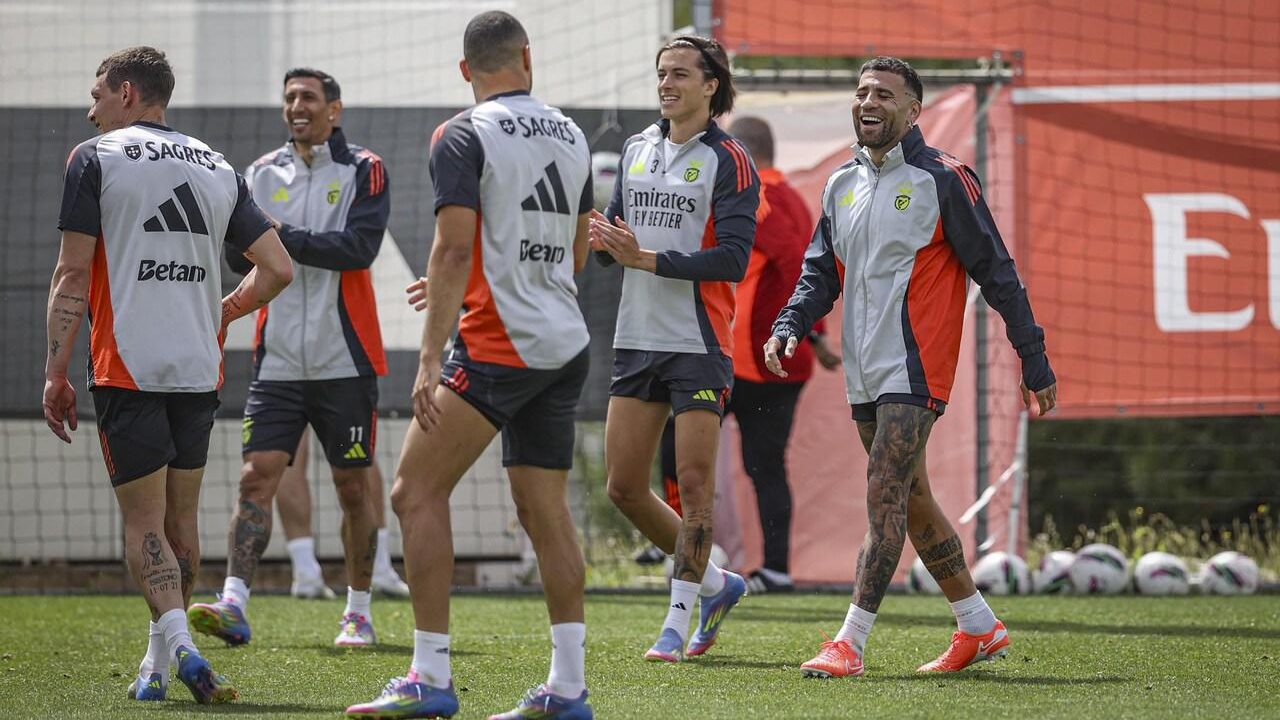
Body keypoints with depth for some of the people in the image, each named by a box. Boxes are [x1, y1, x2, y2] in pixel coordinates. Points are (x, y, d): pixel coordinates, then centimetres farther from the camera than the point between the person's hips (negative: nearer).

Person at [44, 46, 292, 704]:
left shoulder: (94, 158, -1)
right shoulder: (219, 168, 13)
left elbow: (73, 275, -6)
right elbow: (277, 269, 9)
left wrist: (55, 372, -3)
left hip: (127, 370, -4)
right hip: (200, 372, 4)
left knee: (144, 522, -4)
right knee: (180, 519, 14)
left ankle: (180, 645, -23)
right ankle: (158, 666, 20)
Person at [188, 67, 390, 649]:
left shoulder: (363, 171, 0)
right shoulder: (264, 174, 11)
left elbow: (359, 247, -15)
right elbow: (239, 258, 6)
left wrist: (284, 237, -15)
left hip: (345, 360, -2)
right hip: (278, 357, 2)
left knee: (352, 485, 5)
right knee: (257, 476, -10)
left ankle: (358, 614, 16)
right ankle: (233, 606, -18)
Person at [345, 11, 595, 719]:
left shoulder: (462, 136, -7)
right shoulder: (570, 135, 13)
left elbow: (454, 249, -17)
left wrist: (430, 361, -18)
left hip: (497, 344, -7)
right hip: (567, 346, 7)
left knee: (416, 493, -3)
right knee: (545, 511, 8)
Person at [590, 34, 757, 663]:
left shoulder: (729, 162, -6)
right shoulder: (636, 151, 13)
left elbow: (732, 259, -15)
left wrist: (647, 258, -21)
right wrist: (604, 239, -5)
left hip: (700, 345, -6)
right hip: (636, 340, 6)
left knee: (694, 483, -6)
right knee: (624, 487, 5)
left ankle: (677, 624, 2)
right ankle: (717, 583, 22)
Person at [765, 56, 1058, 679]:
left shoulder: (941, 179, -6)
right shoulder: (842, 185, 14)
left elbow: (995, 271, -5)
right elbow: (821, 272, 19)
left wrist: (1035, 362, -5)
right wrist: (788, 328, 0)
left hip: (915, 367, -8)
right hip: (865, 372, 8)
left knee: (884, 496, -14)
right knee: (910, 501, 12)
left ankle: (850, 644, -16)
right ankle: (979, 628, 23)